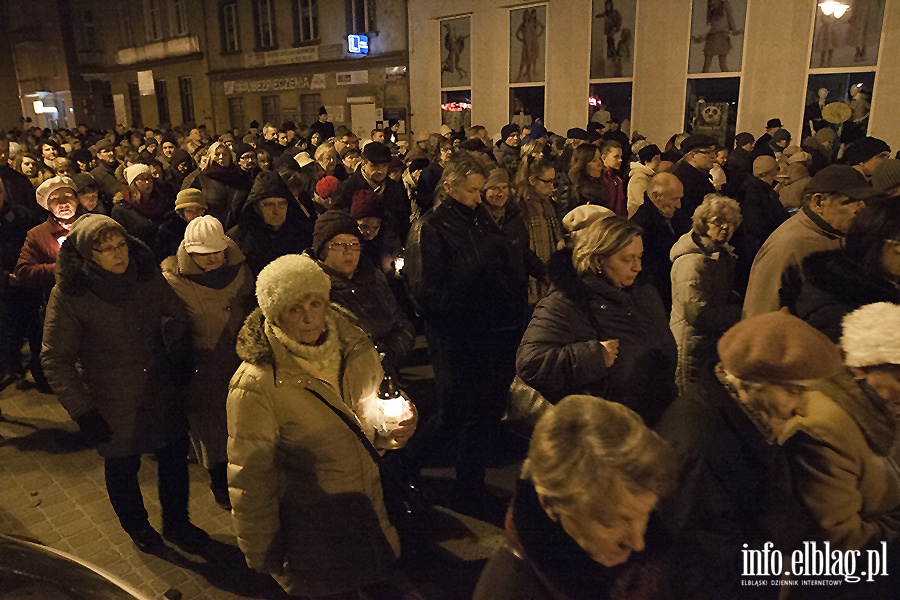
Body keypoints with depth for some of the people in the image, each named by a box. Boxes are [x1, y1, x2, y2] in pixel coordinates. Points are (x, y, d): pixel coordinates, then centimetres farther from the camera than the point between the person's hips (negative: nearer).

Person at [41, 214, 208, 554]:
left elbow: (177, 315, 7)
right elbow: (55, 360, -11)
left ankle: (177, 523, 43)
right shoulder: (68, 295, -16)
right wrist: (82, 411, -14)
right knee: (122, 467, 19)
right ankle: (137, 526, 48)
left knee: (174, 458, 16)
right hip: (113, 407, -2)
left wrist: (178, 336, -12)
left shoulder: (148, 276, -8)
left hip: (162, 395, 3)